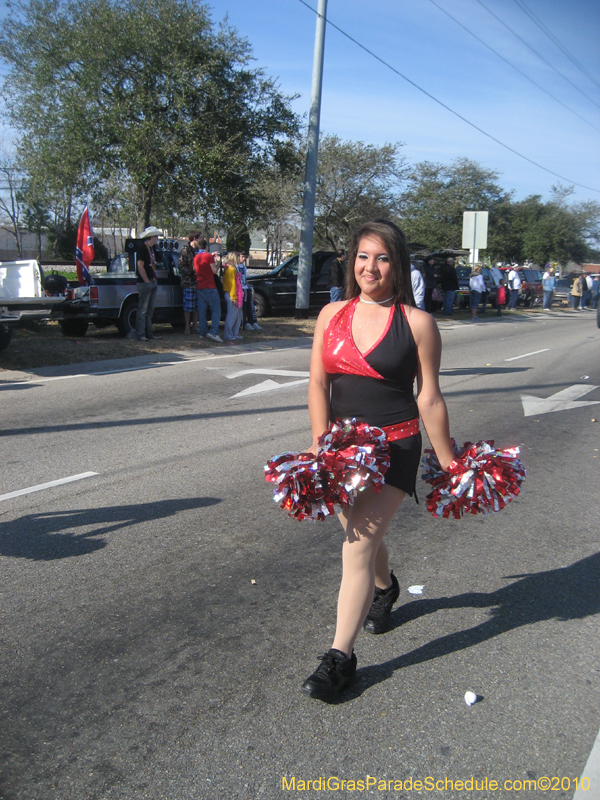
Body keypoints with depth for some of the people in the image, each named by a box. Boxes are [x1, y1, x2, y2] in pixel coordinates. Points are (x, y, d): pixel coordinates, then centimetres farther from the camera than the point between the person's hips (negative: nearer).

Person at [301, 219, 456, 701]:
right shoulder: (332, 314, 5)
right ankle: (385, 588, 54)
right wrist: (322, 445, -11)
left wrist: (449, 462, 1)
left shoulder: (417, 323, -5)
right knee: (365, 535, 21)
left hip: (395, 445, -4)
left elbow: (430, 398, -3)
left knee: (358, 547, -9)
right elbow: (318, 383, 0)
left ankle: (341, 656, 4)